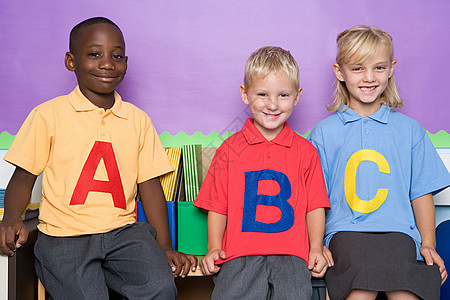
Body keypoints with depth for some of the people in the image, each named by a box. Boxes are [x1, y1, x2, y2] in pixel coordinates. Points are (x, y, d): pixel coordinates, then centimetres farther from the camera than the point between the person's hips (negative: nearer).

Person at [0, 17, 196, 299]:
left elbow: (149, 184, 10)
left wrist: (165, 246, 3)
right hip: (63, 236, -2)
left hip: (124, 233, 2)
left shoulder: (138, 120, 11)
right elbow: (23, 178, 6)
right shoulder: (49, 115, 2)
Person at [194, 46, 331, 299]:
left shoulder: (305, 151, 13)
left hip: (290, 253, 1)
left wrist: (316, 249, 2)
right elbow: (217, 206, 11)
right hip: (240, 254, 0)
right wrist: (214, 248, -1)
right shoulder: (230, 149, 11)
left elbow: (315, 206, 14)